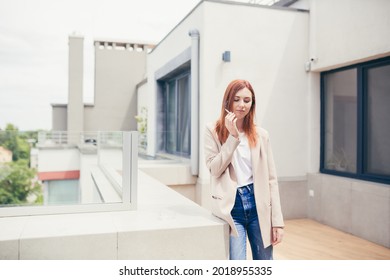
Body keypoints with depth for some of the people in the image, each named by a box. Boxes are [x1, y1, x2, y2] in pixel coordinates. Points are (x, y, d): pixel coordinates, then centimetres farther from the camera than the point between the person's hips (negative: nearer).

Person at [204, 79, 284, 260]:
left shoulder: (261, 135, 5)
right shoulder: (213, 131, -1)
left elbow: (271, 179, 5)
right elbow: (214, 169, -11)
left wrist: (278, 220, 1)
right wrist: (233, 136, -15)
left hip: (258, 205, 3)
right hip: (231, 207, -2)